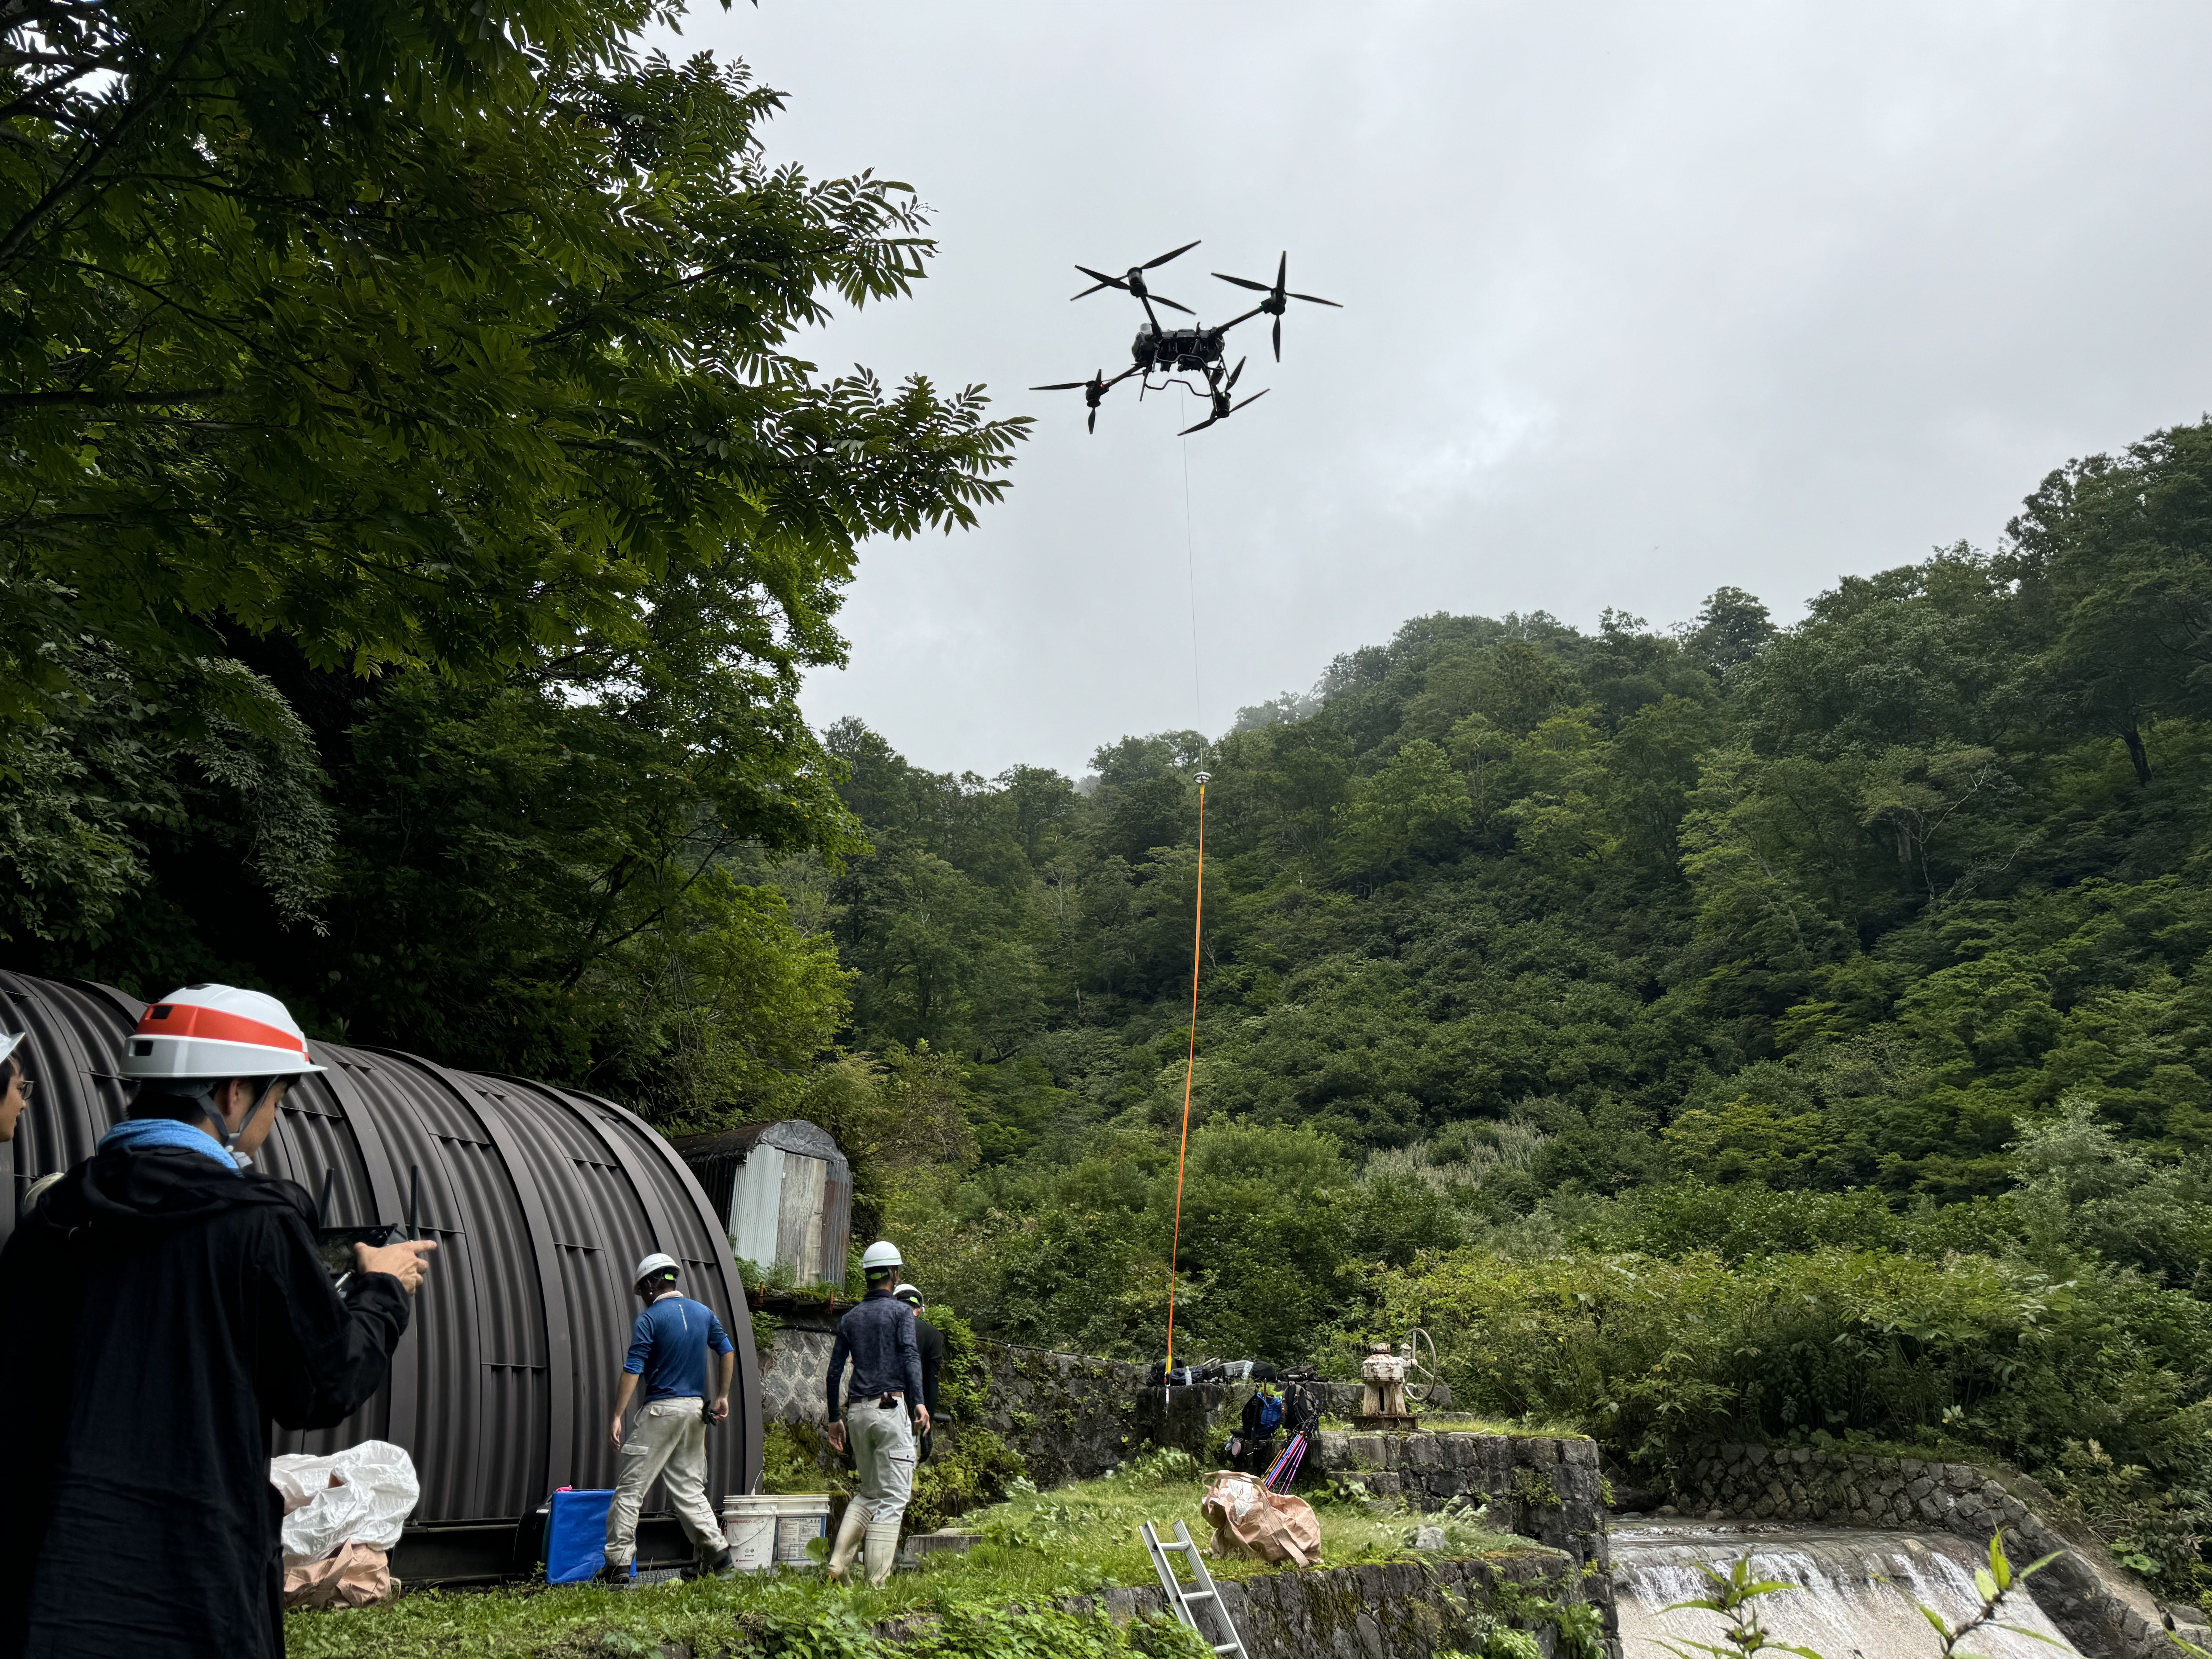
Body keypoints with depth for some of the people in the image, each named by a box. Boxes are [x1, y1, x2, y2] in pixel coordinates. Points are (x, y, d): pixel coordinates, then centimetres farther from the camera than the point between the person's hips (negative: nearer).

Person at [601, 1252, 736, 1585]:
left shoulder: (649, 1319, -7)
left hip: (661, 1410, -6)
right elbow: (728, 1352, 13)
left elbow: (632, 1371, -13)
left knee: (630, 1486, 1)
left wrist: (617, 1417, -13)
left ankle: (618, 1564, -1)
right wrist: (722, 1397, 20)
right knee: (689, 1487, 13)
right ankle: (718, 1555, 6)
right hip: (696, 1408, 6)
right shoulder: (704, 1313, 11)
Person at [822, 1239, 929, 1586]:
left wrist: (835, 1419, 19)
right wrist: (920, 1402, -24)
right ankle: (877, 1581, -7)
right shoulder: (901, 1311, 0)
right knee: (892, 1496, -3)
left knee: (868, 1492, 19)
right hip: (890, 1408, -6)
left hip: (857, 1413, 6)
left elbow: (834, 1372, 13)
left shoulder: (851, 1319, 15)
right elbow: (910, 1356, -15)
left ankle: (839, 1562, 6)